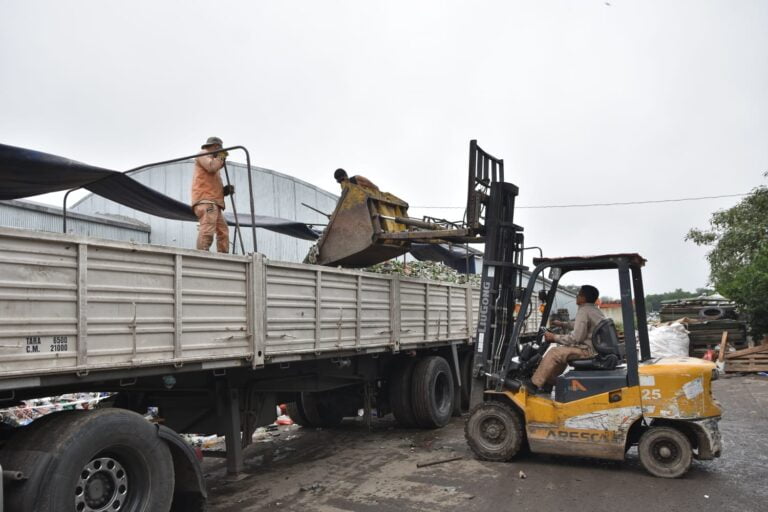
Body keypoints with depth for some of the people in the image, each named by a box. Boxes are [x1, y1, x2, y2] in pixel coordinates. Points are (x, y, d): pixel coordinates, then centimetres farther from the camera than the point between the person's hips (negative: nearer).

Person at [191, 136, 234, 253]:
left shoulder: (212, 159, 35)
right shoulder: (203, 154, 10)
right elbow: (211, 167, -13)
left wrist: (225, 190, 11)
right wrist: (221, 157, 4)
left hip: (214, 202, 10)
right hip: (205, 200, -10)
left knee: (223, 232, 2)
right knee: (207, 230, -24)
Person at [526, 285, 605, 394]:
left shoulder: (583, 311, -16)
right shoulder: (595, 310, 15)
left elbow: (576, 338, -21)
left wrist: (554, 337, -11)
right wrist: (562, 323, 38)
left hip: (588, 350, -10)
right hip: (598, 348, 10)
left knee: (554, 352, -11)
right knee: (562, 352, 20)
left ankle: (535, 384, -6)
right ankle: (549, 382, 18)